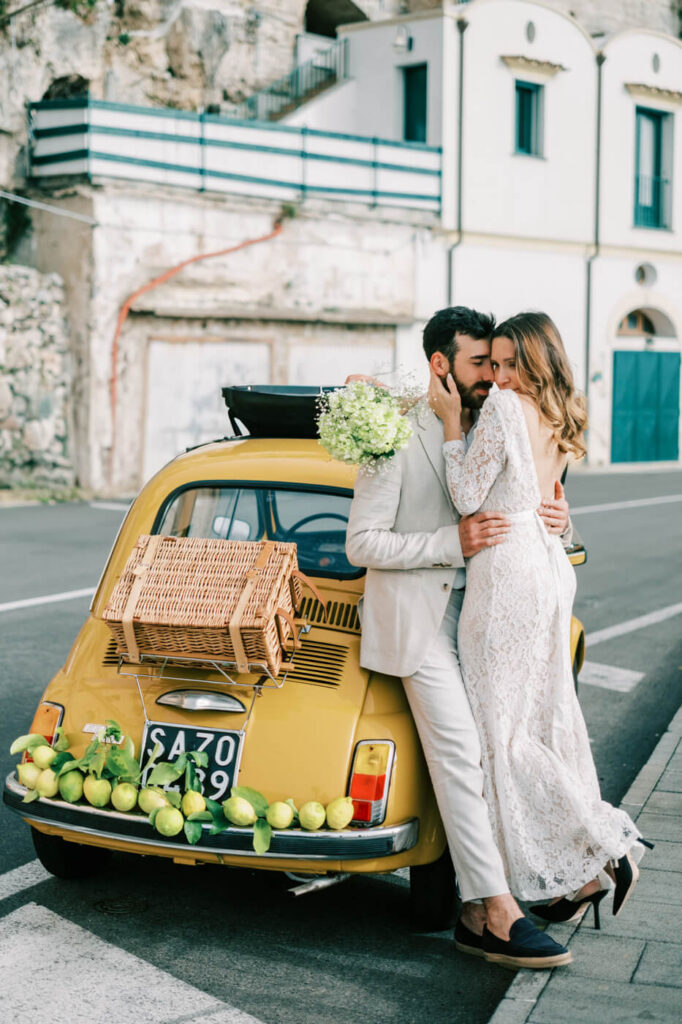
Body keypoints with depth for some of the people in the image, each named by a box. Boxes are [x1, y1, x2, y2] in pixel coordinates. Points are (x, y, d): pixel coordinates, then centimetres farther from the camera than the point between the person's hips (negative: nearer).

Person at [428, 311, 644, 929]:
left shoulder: (504, 408, -14)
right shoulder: (561, 419, 12)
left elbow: (468, 501, -11)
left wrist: (452, 422, -9)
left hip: (508, 571, -9)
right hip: (551, 566, 9)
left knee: (503, 729, -1)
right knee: (550, 721, 12)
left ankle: (602, 852, 0)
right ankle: (581, 874, 16)